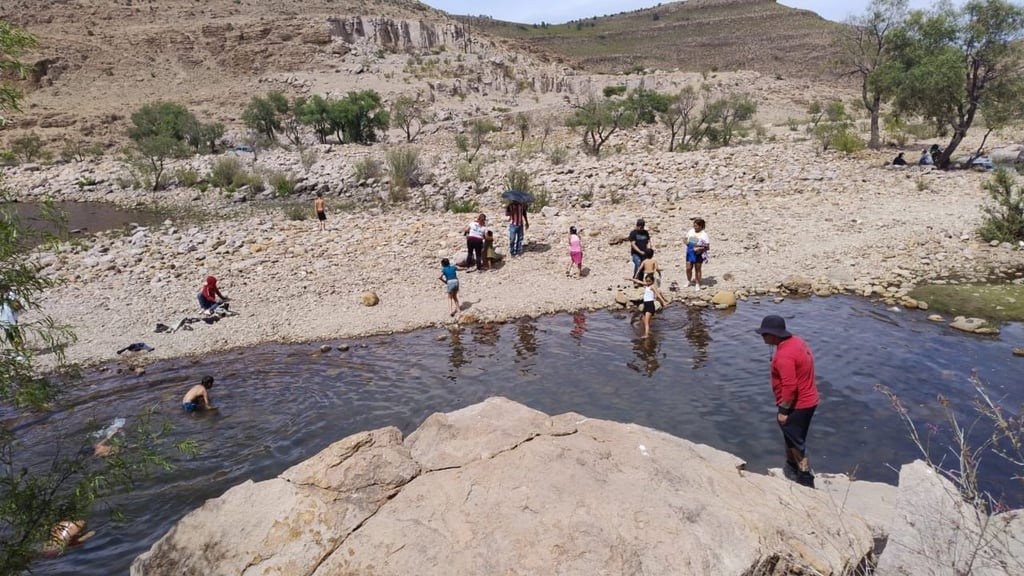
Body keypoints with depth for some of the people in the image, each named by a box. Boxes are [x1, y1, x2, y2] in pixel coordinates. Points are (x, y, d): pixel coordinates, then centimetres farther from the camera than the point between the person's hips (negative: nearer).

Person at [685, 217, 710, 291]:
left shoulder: (704, 235, -12)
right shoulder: (690, 231, 1)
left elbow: (707, 246, -11)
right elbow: (686, 239, 15)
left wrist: (700, 248, -26)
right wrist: (686, 242, -8)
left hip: (698, 254, -4)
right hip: (690, 252, 4)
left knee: (697, 269, 6)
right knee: (688, 268, 5)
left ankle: (698, 285, 19)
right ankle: (688, 281, 30)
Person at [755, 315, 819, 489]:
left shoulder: (784, 355, -29)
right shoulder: (796, 341, 2)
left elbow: (789, 387, -29)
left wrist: (783, 411, -18)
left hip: (797, 406, -10)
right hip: (807, 400, 10)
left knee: (796, 443, 5)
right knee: (791, 437, 25)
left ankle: (805, 479, 16)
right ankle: (791, 466, 42)